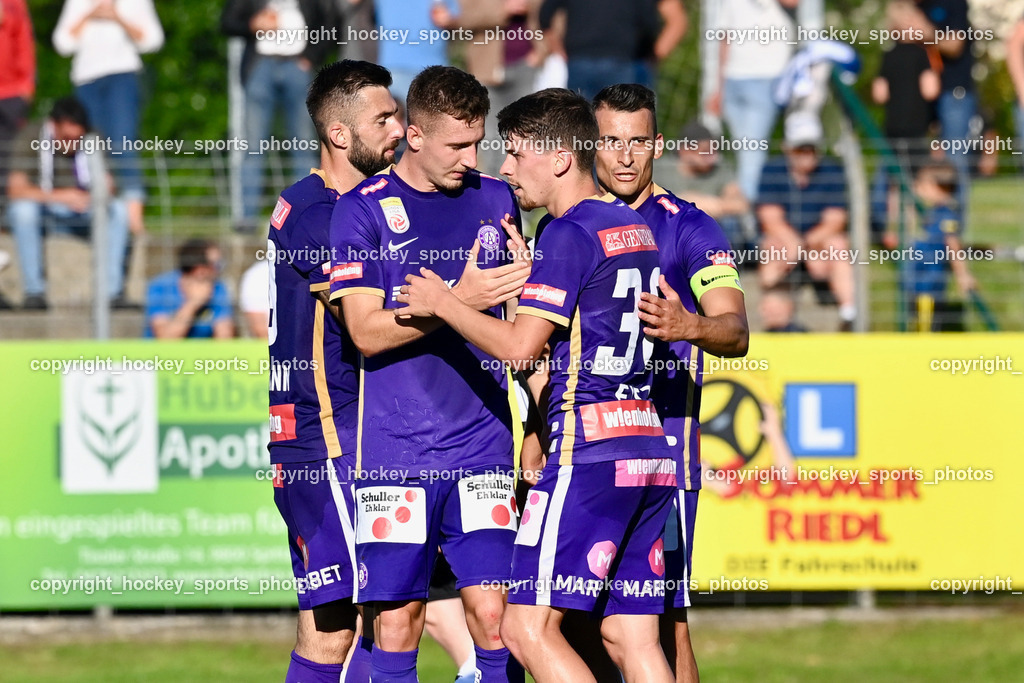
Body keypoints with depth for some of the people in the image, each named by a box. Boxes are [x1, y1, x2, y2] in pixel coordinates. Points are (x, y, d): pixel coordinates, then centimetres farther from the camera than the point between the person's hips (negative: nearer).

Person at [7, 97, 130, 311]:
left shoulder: (92, 142, -5)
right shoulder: (31, 139, -16)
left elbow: (105, 186, -8)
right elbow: (16, 190, -26)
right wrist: (60, 196, -37)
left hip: (80, 216, 3)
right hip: (44, 215, -3)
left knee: (119, 210, -24)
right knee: (23, 209, -36)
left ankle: (113, 291, -22)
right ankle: (34, 291, -28)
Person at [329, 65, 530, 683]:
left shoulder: (496, 200, 11)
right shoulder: (362, 211, -1)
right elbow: (367, 331, -9)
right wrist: (458, 301, -18)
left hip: (483, 445, 3)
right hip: (394, 452, -3)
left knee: (493, 615, -5)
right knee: (396, 622, -3)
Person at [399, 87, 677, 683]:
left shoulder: (570, 234, -9)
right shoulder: (634, 227, 18)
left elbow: (519, 347, -14)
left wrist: (444, 302, 0)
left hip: (590, 452, -9)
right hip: (649, 448, 9)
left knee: (529, 628, -8)